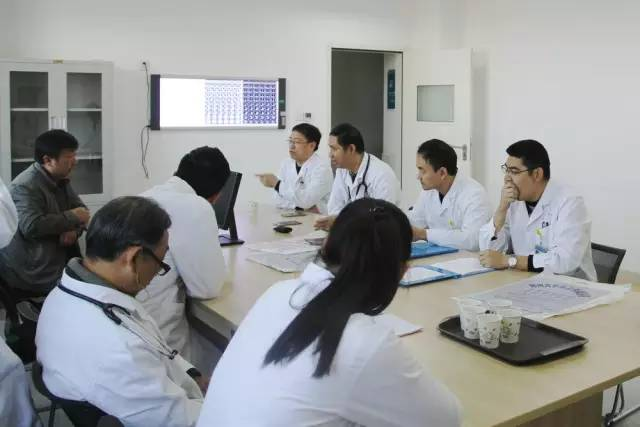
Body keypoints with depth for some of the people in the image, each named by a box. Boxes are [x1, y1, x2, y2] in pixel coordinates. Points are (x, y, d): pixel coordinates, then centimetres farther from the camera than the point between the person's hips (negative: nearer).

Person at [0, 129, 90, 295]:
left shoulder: (60, 180, 10)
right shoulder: (25, 186, -19)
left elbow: (82, 210, 9)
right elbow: (32, 227, -33)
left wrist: (74, 229, -14)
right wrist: (71, 217, -21)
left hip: (59, 259, 9)